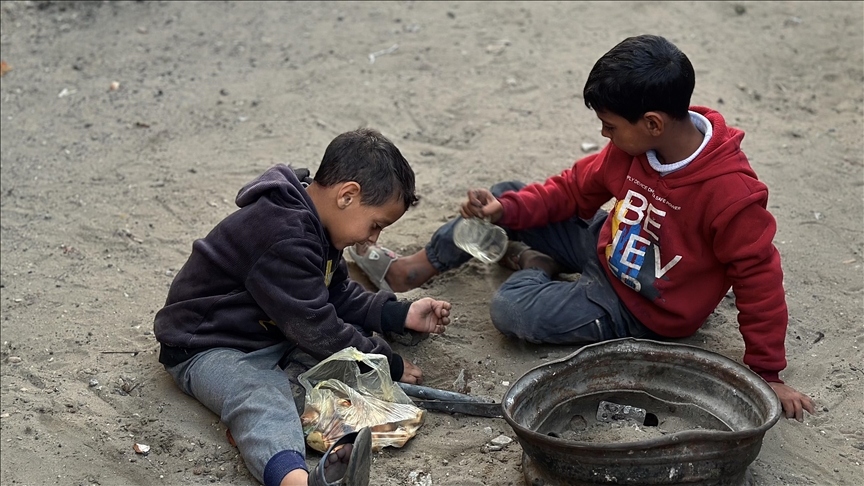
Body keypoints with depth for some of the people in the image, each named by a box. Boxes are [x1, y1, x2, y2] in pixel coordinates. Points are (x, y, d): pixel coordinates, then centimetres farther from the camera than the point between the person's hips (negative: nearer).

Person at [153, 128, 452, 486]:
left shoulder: (314, 224, 3)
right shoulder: (283, 237, -28)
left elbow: (338, 296, 15)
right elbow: (317, 330, -26)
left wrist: (402, 315, 3)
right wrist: (389, 366, -15)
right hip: (207, 348, -9)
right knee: (261, 396, -37)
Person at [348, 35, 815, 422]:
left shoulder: (731, 189, -32)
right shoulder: (633, 146, -12)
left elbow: (758, 276, -24)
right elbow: (574, 188, 1)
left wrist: (767, 374, -19)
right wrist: (505, 209, -13)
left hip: (640, 310, -7)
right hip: (605, 247, 7)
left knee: (511, 309, -23)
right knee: (504, 197, 3)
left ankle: (537, 269, 13)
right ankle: (411, 269, 19)